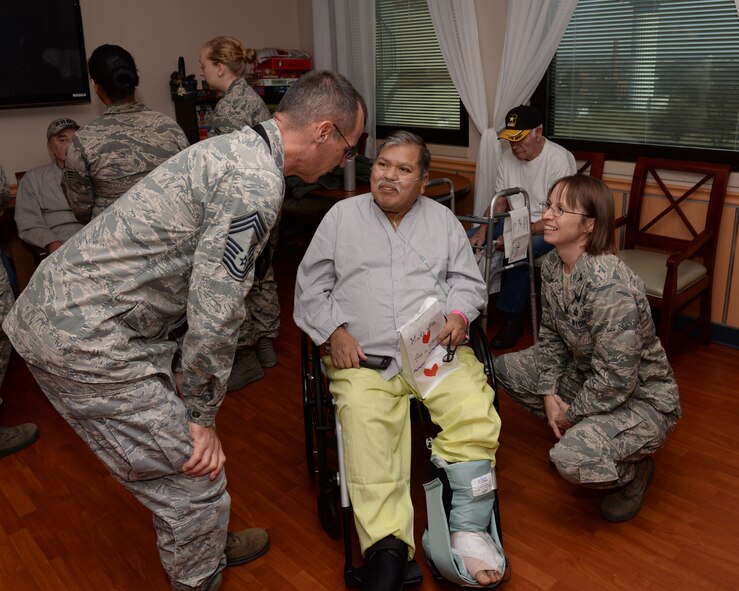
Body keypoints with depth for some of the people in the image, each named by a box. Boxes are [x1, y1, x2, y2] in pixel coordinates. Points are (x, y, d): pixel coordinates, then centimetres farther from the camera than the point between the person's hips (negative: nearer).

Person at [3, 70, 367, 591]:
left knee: (181, 450, 24)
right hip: (85, 338, -10)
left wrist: (182, 366, 20)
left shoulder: (240, 148, 12)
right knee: (194, 475, 1)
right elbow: (215, 309, -21)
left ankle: (208, 545, 45)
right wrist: (201, 415, -7)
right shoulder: (257, 182, -21)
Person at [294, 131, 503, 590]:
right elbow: (311, 286, 12)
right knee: (366, 426, -29)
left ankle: (470, 530, -16)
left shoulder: (443, 219, 18)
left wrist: (458, 315, -3)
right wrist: (335, 332, -4)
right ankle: (388, 548, -28)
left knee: (475, 413, -25)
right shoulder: (342, 215, 13)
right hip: (363, 357, -1)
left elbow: (469, 280, 19)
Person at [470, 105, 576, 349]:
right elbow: (499, 203, 5)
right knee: (465, 242, -13)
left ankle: (512, 318, -19)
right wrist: (482, 231, -13)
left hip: (549, 229, -6)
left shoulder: (560, 160, -19)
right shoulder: (509, 157, 0)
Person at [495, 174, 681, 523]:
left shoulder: (609, 286, -34)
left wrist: (571, 415, -16)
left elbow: (617, 380, -31)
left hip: (639, 398, -8)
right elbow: (551, 335, 4)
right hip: (586, 375, 8)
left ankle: (634, 469, 6)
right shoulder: (552, 265, -7)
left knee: (571, 460, -31)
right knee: (504, 368, 3)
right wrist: (550, 394, -7)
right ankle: (574, 435, 17)